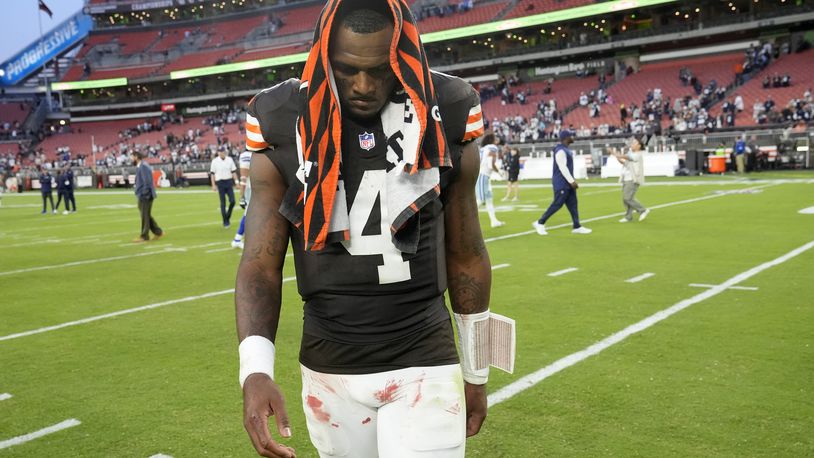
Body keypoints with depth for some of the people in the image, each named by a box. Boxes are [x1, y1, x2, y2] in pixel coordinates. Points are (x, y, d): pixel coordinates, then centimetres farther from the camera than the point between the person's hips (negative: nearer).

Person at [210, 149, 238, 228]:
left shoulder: (230, 160, 6)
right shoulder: (215, 161, -1)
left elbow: (233, 172, 9)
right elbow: (212, 174, 0)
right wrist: (213, 185, -7)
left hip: (229, 182, 2)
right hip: (220, 183, -2)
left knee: (232, 201, -4)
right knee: (223, 203, 0)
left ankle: (228, 217, 17)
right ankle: (225, 221, 8)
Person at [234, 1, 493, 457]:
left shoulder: (444, 121, -6)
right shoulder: (285, 127, -6)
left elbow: (466, 256, 4)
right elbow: (261, 265, -5)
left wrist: (477, 371, 11)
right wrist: (255, 370, -21)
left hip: (424, 365, -1)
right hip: (329, 370, 1)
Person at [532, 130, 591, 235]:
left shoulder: (565, 150, 14)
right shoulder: (560, 151, -18)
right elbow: (562, 168, -23)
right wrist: (572, 181, -22)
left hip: (567, 183, 10)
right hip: (561, 183, -10)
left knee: (573, 204, 9)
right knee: (557, 204, -5)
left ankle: (577, 227, 12)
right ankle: (540, 223, 4)